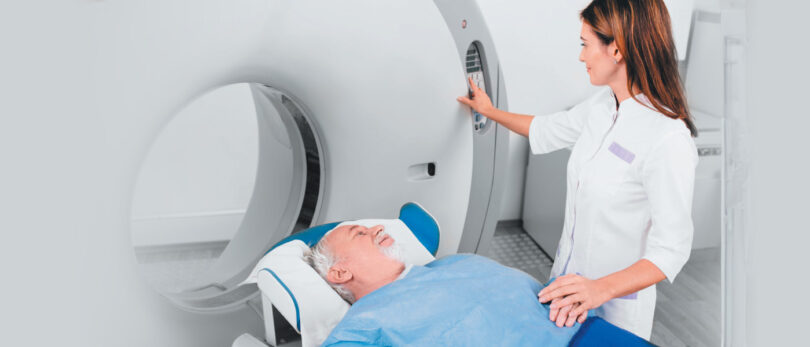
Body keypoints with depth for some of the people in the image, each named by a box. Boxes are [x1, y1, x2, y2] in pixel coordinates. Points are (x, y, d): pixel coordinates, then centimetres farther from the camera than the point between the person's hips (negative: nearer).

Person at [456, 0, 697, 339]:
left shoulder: (668, 139, -26)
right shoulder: (601, 106, -1)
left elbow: (671, 249, -25)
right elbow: (546, 131, 18)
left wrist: (601, 289, -36)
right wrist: (490, 111, 29)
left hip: (615, 306, -7)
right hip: (567, 276, 7)